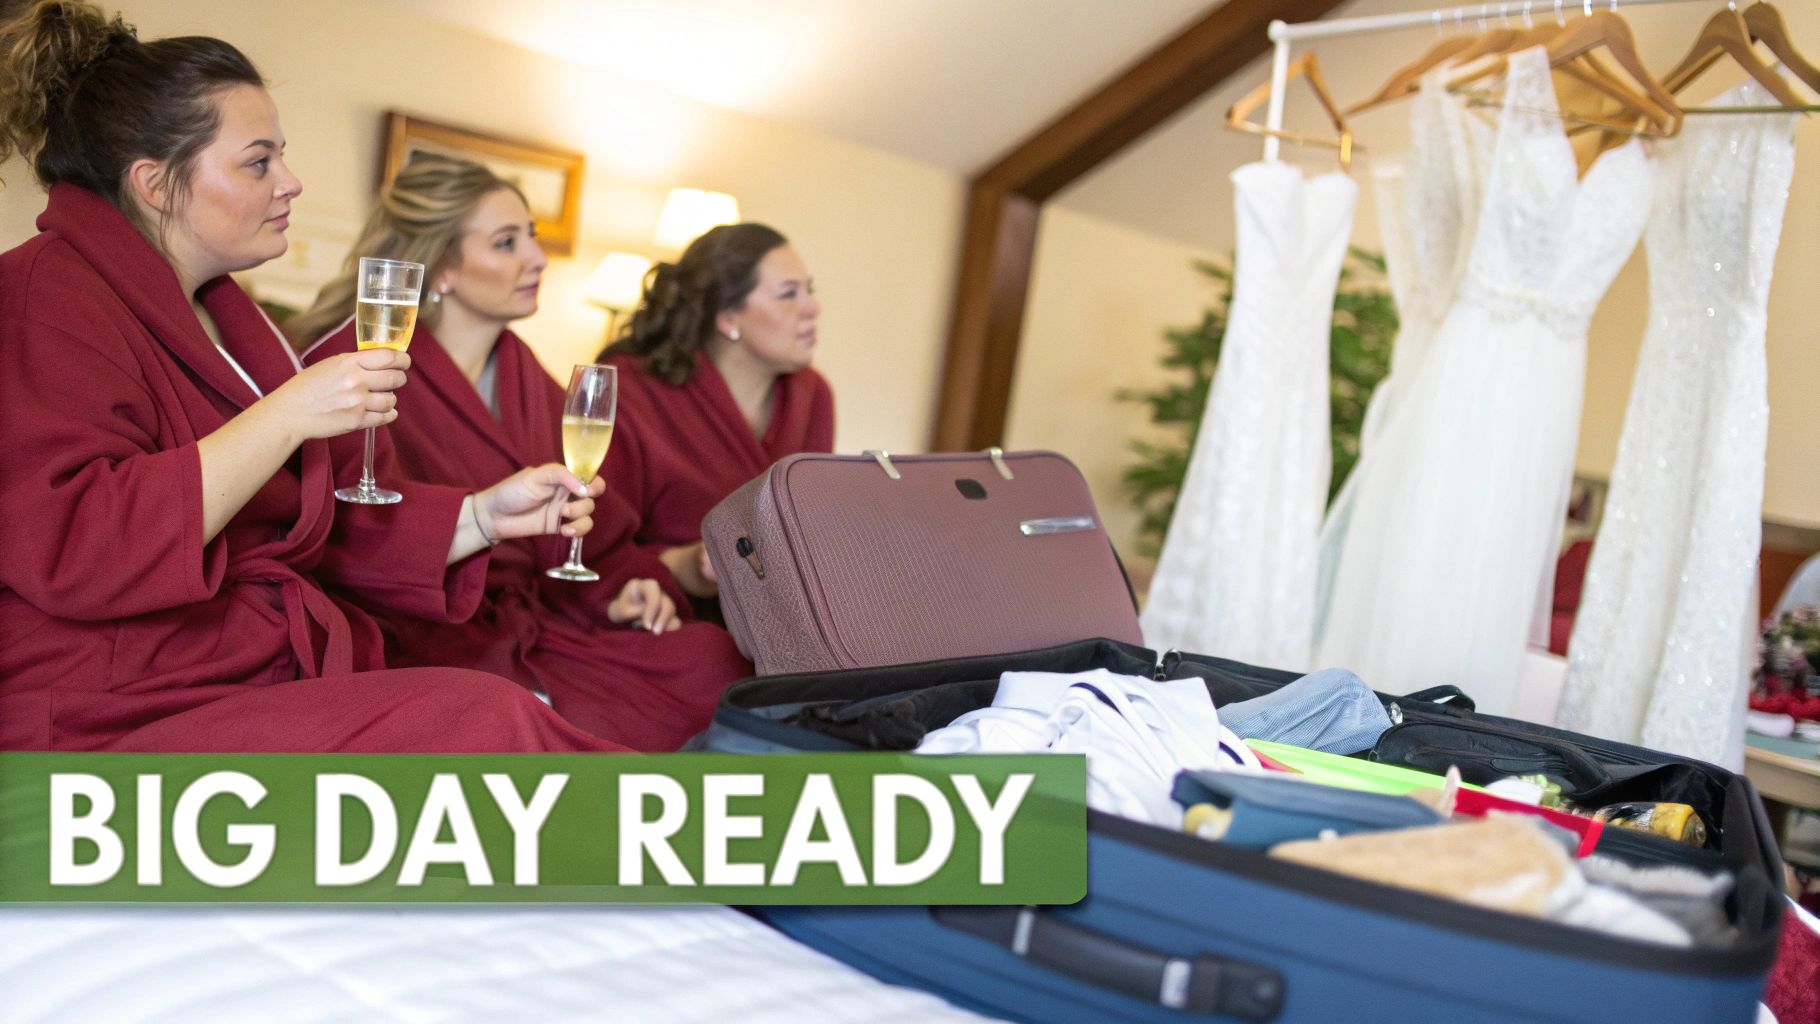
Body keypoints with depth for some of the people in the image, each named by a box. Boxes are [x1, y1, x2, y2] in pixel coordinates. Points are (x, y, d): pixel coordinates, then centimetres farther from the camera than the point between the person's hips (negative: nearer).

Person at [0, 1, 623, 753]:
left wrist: (482, 515, 8)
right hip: (118, 726, -8)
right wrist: (286, 416, -20)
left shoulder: (218, 314, 20)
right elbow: (64, 554, -20)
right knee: (482, 720, -28)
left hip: (284, 680, 8)